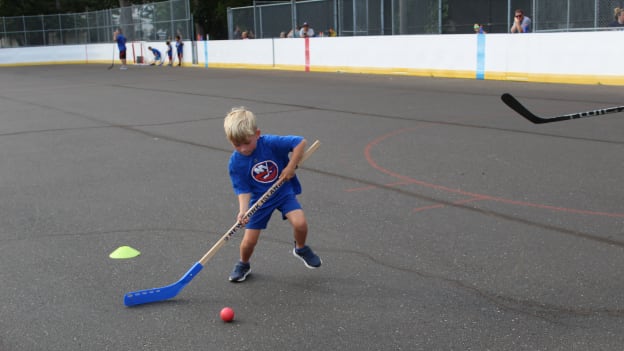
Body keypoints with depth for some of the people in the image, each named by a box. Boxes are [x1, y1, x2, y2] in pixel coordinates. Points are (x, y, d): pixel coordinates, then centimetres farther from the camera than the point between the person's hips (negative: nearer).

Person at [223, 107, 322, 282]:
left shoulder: (271, 143, -22)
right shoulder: (235, 163, -16)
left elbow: (300, 142, -19)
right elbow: (243, 190, -13)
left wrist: (291, 166, -22)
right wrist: (243, 210, -29)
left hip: (284, 191, -1)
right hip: (259, 199, 1)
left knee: (300, 223, -23)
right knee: (248, 242, -4)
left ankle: (301, 249, 12)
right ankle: (243, 265, 31)